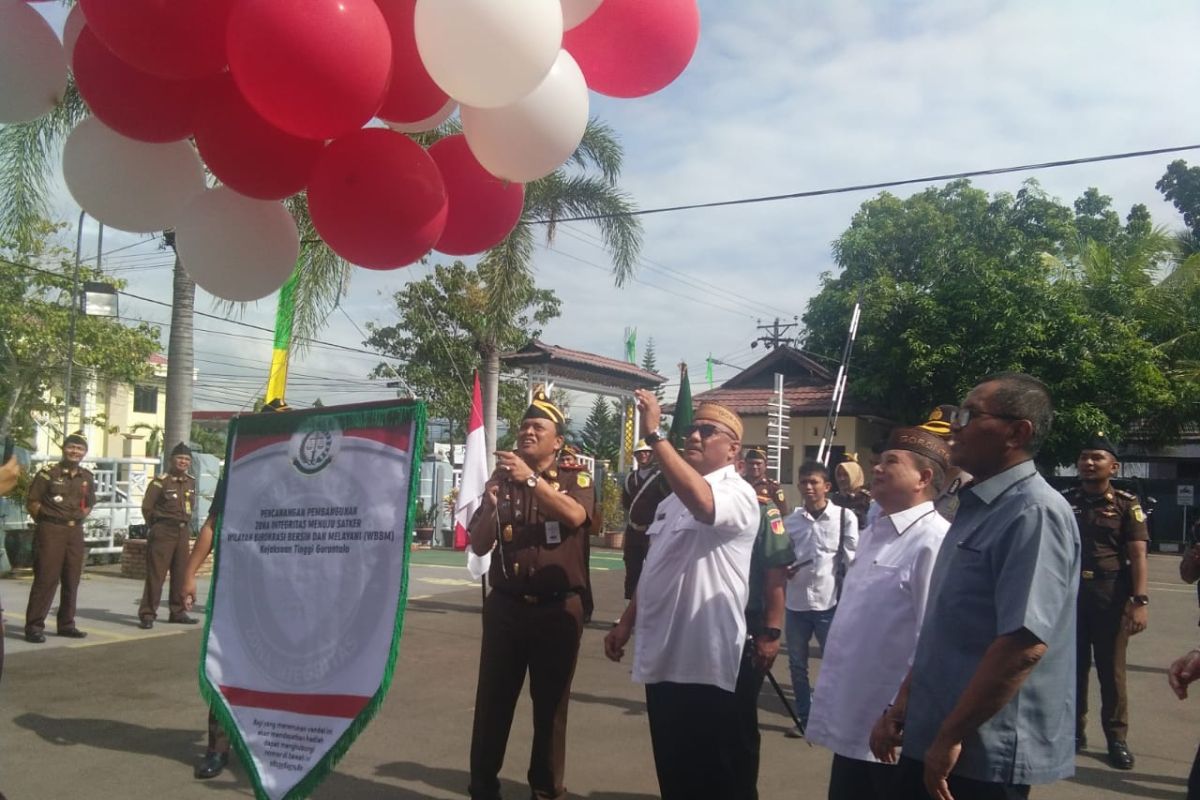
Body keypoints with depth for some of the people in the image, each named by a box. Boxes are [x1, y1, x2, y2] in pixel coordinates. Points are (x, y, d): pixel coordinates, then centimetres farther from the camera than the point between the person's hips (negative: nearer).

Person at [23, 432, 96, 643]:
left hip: (75, 532, 6)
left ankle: (66, 624, 18)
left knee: (72, 580, 8)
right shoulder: (48, 473, -6)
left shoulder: (87, 478, 10)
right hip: (50, 531, -5)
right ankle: (34, 626, -2)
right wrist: (45, 521, -1)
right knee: (46, 579, -8)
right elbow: (32, 501, -4)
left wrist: (77, 519, 12)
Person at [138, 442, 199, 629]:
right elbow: (146, 507, -5)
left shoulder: (191, 482, 10)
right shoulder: (161, 481, -8)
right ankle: (147, 614, -1)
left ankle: (177, 612, 19)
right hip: (163, 533, -6)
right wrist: (157, 527, 1)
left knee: (180, 574, 10)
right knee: (155, 574, -6)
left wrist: (185, 524, 13)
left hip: (184, 532, 6)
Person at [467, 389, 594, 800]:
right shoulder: (502, 482, 9)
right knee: (493, 700, 5)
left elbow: (574, 516, -20)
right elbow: (478, 546, 5)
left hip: (558, 609, -2)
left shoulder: (575, 480, 2)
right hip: (506, 607, 2)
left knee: (551, 703, 7)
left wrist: (531, 478, -28)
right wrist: (491, 504, -12)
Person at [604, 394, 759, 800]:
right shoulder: (675, 497, 14)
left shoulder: (738, 494, -13)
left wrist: (653, 434, -35)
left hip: (705, 662, -8)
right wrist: (626, 622, 17)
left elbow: (703, 503, -37)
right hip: (663, 658, 8)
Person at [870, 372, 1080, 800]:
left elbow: (1024, 647, -26)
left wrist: (951, 737, -19)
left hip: (984, 753, -8)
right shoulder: (975, 508, 10)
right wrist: (901, 706, 12)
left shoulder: (1034, 513, -19)